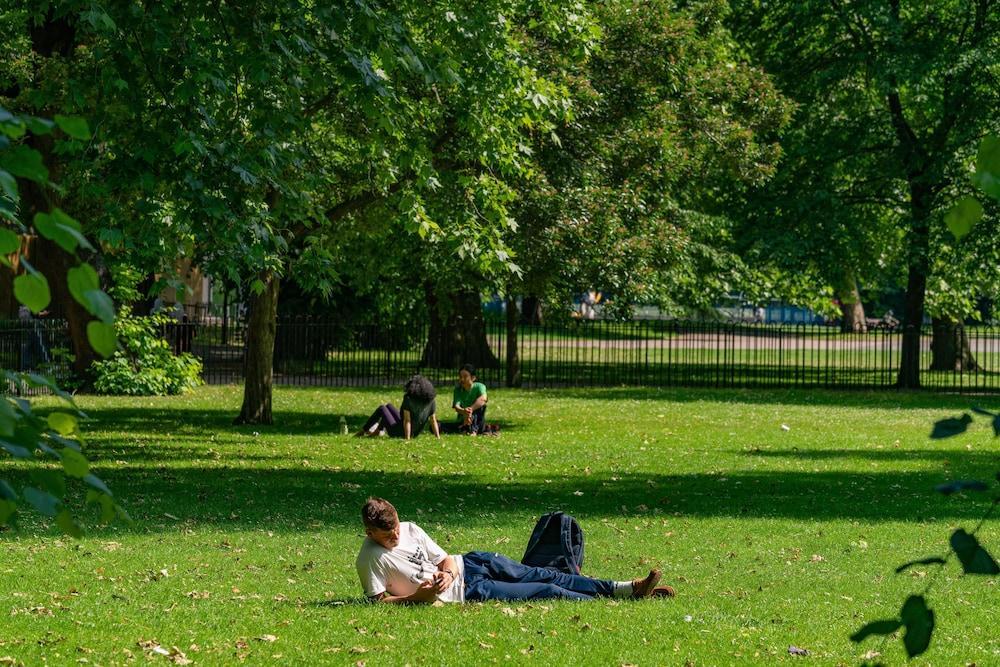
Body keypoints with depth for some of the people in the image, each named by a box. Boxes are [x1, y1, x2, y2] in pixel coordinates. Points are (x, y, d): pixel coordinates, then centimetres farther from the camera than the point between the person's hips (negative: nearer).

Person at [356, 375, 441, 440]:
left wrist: (407, 439, -25)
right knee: (388, 406, 25)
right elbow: (433, 421, -12)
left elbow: (407, 420, -26)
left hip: (399, 433, -6)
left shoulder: (408, 398, -24)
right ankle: (378, 431, 44)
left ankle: (363, 431, 31)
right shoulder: (431, 401, -10)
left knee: (381, 409, 17)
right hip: (414, 434, 6)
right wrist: (438, 437, -8)